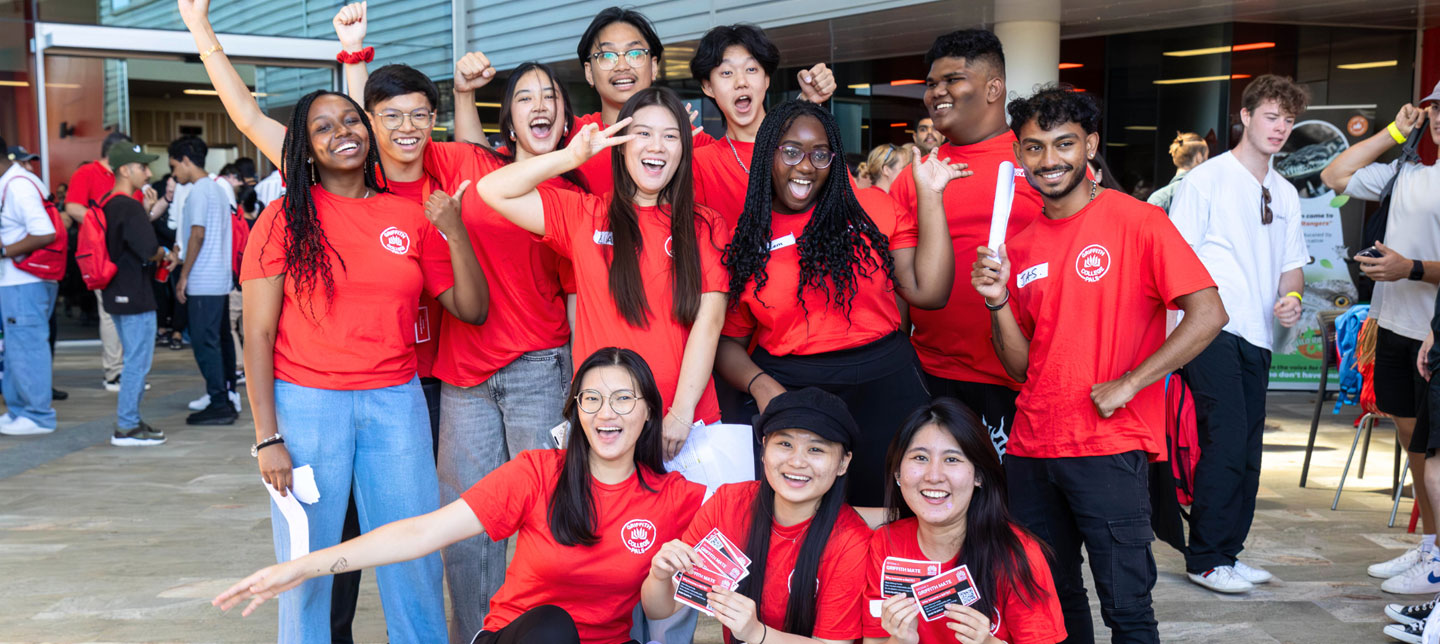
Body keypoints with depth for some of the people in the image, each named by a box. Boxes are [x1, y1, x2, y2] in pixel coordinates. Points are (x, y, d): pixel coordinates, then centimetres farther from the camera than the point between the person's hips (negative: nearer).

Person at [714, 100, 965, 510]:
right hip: (787, 390, 0)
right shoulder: (744, 241, 4)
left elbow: (929, 292, -2)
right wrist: (760, 385, -13)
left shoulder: (873, 210, 5)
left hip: (883, 386, 1)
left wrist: (930, 196, -2)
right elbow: (729, 340, 7)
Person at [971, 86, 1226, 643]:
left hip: (1109, 449, -5)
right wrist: (998, 301, -5)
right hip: (1031, 448, 6)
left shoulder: (1137, 221, -5)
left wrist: (1127, 384, -15)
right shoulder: (1021, 247, 11)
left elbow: (1208, 315, -12)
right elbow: (1020, 365, 12)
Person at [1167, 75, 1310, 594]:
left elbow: (1291, 263, 23)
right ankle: (1204, 558, -1)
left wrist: (1291, 297, 1)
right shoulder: (1207, 180, -2)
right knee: (1225, 444, -11)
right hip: (1212, 331, -7)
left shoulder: (1285, 193, 18)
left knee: (1248, 450, 9)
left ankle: (1229, 551, 19)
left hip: (1257, 336, 7)